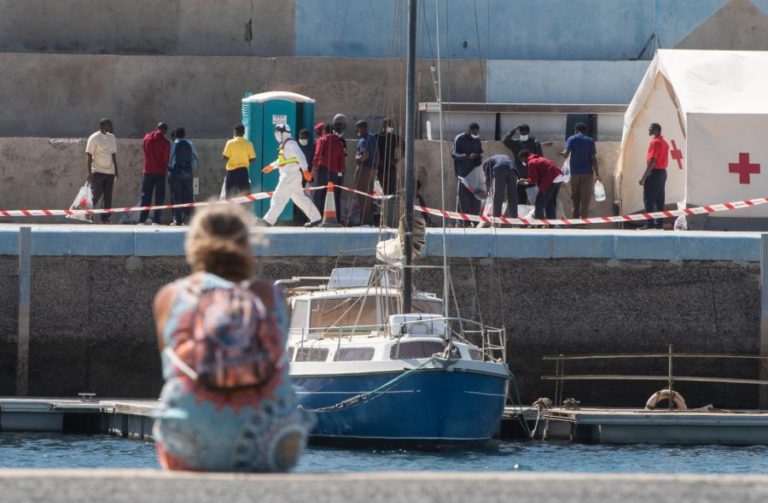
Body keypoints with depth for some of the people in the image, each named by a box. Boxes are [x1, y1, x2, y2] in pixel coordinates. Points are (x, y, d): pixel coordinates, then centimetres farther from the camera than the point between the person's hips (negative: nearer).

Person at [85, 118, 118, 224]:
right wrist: (89, 173, -14)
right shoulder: (94, 138, -6)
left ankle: (105, 218, 4)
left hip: (109, 172, 6)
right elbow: (88, 156, -8)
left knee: (108, 196, 2)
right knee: (96, 194, -10)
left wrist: (116, 171, 15)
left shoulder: (111, 137, 13)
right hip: (97, 171, -6)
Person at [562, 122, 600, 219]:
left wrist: (563, 153, 10)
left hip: (575, 172, 1)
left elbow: (566, 153, -14)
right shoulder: (590, 141, 0)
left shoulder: (571, 139, -1)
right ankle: (584, 219, -3)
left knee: (575, 197, 13)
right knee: (585, 198, 1)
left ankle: (575, 218, 13)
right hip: (587, 172, -1)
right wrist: (597, 173, 0)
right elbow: (593, 158, -5)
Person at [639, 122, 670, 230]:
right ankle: (659, 223, 11)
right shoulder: (664, 142, 14)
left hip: (654, 172, -9)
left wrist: (644, 177, -20)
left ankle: (650, 224, -12)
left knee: (649, 200, -7)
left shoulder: (655, 142, -14)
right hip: (663, 172, 9)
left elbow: (652, 161, -20)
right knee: (659, 200, 11)